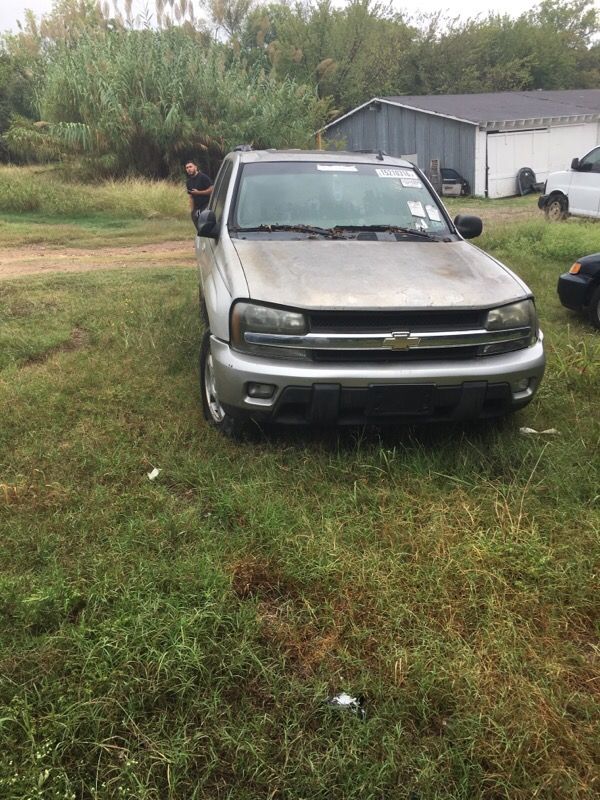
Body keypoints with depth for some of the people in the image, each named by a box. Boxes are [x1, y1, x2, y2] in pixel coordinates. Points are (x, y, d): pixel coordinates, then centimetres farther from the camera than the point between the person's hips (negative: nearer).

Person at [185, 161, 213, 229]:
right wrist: (192, 210, 9)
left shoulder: (203, 177, -6)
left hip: (206, 205, -7)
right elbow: (191, 197, 17)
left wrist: (198, 192, -14)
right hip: (197, 208, 7)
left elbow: (211, 190, -14)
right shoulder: (188, 182, 15)